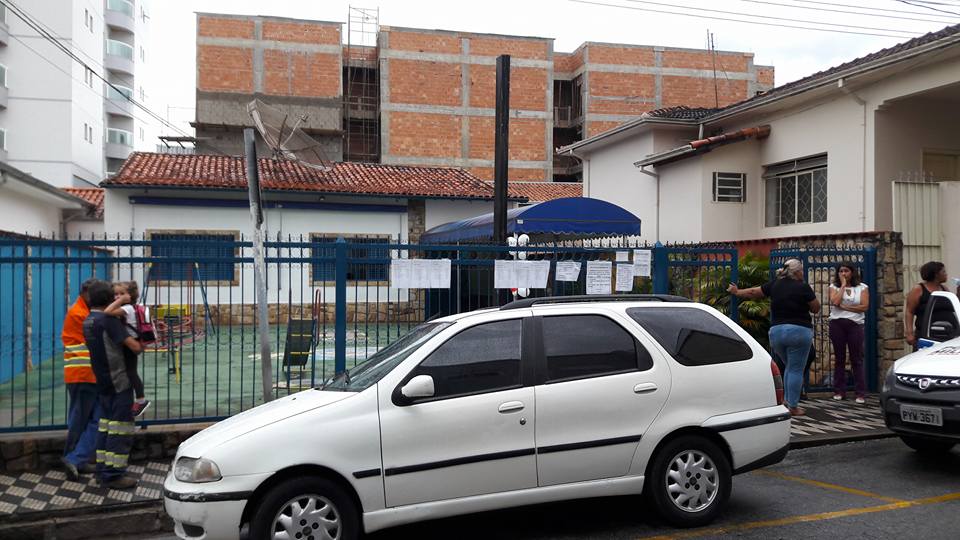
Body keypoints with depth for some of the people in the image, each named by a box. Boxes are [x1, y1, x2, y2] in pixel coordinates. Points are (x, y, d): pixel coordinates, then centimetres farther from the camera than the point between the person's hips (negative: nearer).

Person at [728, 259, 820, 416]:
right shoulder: (803, 288, -7)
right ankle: (793, 407, 4)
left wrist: (736, 292, 33)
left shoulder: (774, 285, 5)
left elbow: (753, 292, 16)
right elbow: (816, 308, 1)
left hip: (776, 331, 5)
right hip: (799, 331, -5)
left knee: (790, 366, 22)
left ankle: (787, 401, 20)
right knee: (796, 369, 1)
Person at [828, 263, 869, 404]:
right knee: (840, 359, 7)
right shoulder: (834, 287, 8)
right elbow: (835, 302, -11)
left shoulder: (862, 287, 7)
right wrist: (843, 285, -5)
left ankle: (860, 393, 1)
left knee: (857, 359, -1)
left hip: (855, 324, -1)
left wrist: (844, 307, -8)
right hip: (837, 324, 1)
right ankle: (839, 391, 12)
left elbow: (864, 306, -5)